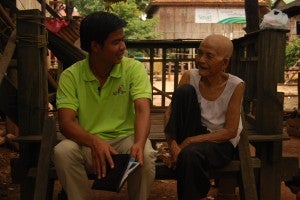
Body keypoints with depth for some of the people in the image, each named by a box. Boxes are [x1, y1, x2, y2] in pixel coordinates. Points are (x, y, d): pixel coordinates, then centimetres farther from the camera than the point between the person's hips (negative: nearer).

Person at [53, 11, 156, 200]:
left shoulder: (134, 68, -5)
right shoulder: (71, 76, -5)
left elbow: (143, 110, -18)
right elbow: (66, 122, -14)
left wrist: (139, 144, -39)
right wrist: (94, 142, -35)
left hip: (126, 138, 0)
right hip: (87, 142, 1)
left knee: (146, 155, -31)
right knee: (63, 152, -29)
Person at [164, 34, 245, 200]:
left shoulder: (235, 85, -16)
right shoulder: (190, 77, -9)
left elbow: (230, 131, -15)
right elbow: (169, 113, -12)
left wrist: (190, 141, -23)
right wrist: (172, 144, -30)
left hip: (221, 142, -3)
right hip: (194, 134, 3)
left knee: (190, 154, -37)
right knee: (184, 90, -22)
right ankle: (178, 151, -20)